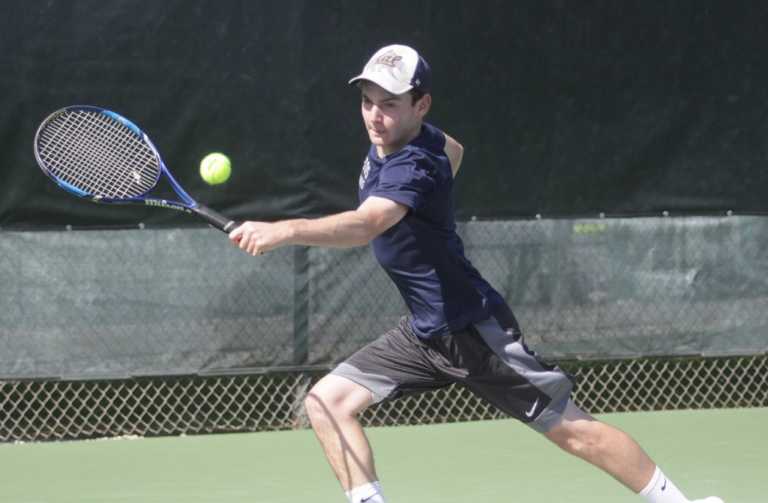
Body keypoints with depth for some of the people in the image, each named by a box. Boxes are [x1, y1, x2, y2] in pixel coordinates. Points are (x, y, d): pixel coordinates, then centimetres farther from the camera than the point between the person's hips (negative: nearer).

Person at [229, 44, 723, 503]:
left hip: (475, 330, -9)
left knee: (572, 429, 0)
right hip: (424, 332, 9)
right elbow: (454, 150, 24)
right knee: (327, 402, -5)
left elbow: (364, 225, -47)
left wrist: (283, 230, -60)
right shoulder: (390, 138, 0)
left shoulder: (412, 168, -27)